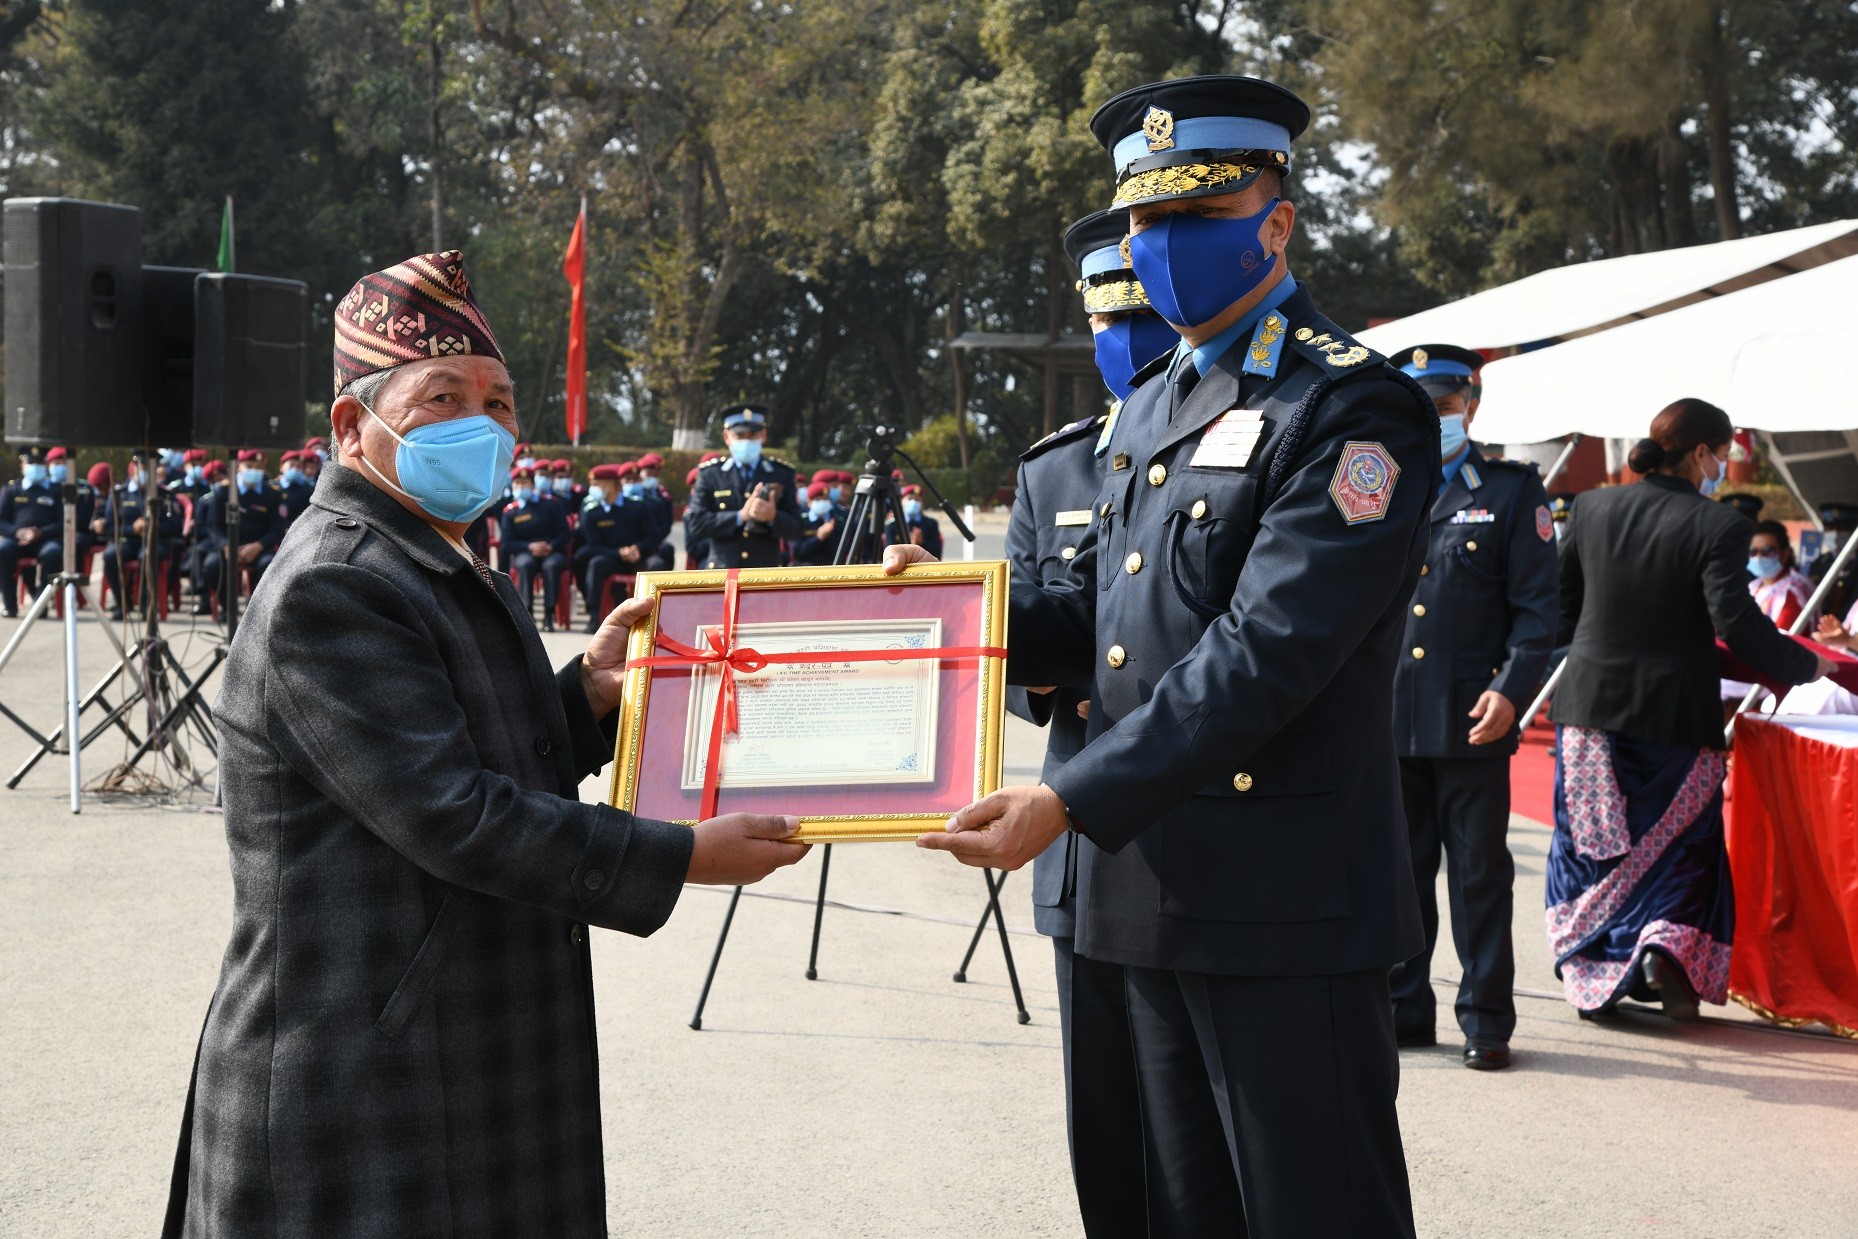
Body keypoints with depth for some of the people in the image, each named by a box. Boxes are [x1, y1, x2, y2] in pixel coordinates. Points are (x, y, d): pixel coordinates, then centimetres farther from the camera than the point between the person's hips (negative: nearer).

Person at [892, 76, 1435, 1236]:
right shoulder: (1157, 405, 17)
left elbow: (1264, 653, -22)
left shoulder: (1353, 408, -13)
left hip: (1286, 906, -8)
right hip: (1151, 884, 9)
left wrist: (1072, 803, -26)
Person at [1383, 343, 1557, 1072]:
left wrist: (1511, 689, -12)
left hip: (1472, 721, -3)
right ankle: (1403, 1010, 19)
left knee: (1480, 875, 3)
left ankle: (1486, 1022, 12)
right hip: (1388, 718, 3)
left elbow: (1536, 607, 1)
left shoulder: (1512, 492, 5)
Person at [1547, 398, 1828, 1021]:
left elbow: (1561, 602, 7)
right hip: (1674, 713, -3)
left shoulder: (1591, 507, 0)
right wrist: (1806, 665, -3)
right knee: (1680, 840, 13)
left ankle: (1590, 975, 15)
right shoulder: (1718, 525, -13)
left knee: (1589, 842, 13)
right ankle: (1668, 946, -6)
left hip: (1591, 703, 3)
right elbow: (1737, 623, -18)